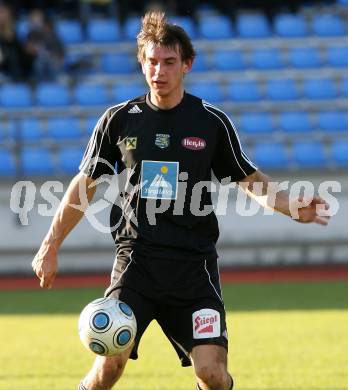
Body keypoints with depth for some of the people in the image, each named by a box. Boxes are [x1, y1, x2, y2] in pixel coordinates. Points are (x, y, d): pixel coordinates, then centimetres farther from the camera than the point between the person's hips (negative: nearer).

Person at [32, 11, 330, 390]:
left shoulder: (213, 122, 2)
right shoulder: (119, 119, 4)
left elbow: (250, 180, 13)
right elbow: (84, 186, 12)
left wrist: (293, 208, -4)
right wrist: (50, 246, 9)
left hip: (193, 262, 0)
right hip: (136, 258, 0)